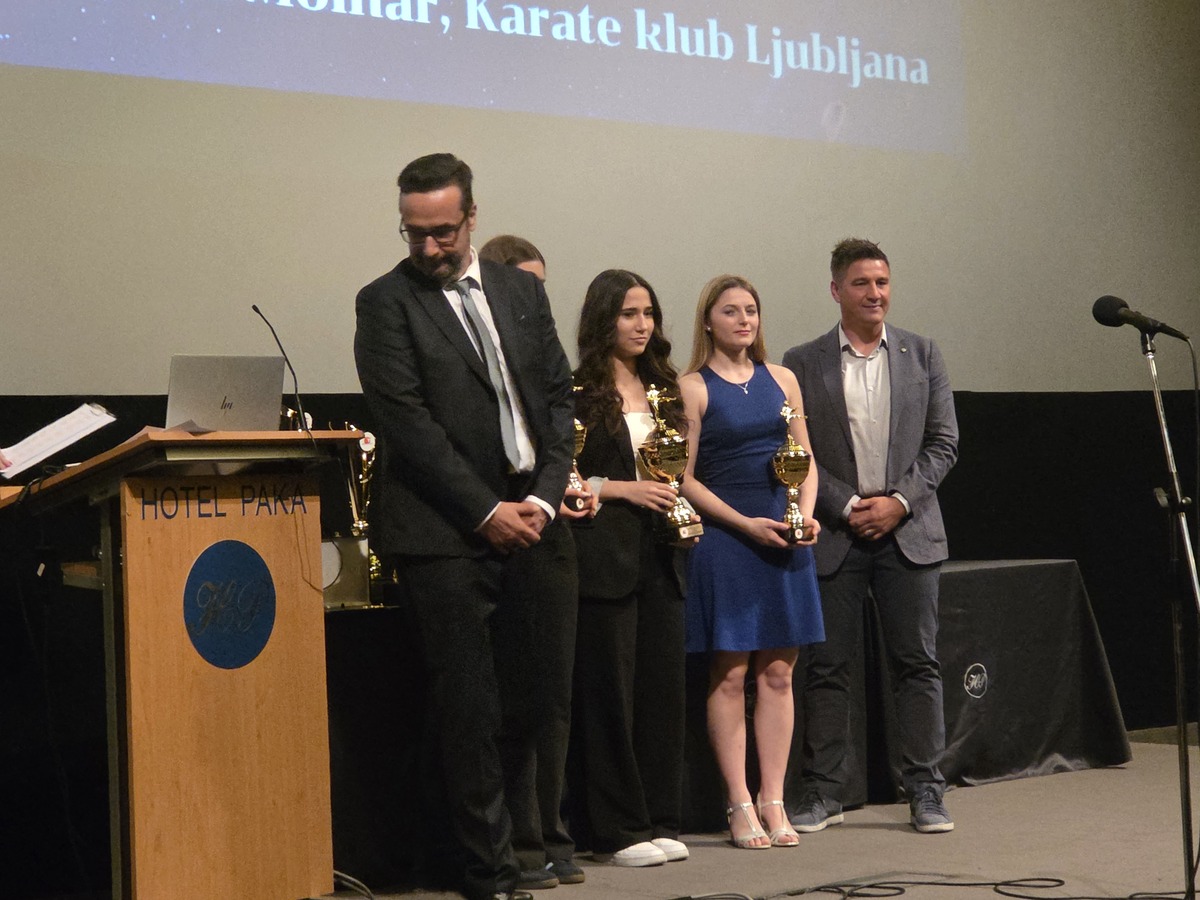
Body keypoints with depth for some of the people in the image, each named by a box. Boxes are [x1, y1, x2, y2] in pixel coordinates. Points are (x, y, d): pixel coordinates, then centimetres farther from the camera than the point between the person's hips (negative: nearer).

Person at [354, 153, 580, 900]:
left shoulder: (521, 290, 14)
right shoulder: (387, 303, -1)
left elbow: (559, 395, 13)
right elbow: (407, 422, -8)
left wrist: (546, 496, -1)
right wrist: (486, 511, -11)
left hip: (530, 523, 4)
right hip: (447, 534, -4)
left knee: (532, 700, 2)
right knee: (470, 708, -3)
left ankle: (535, 838, 15)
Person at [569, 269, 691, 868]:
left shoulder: (660, 390, 16)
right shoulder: (578, 393, -4)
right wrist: (623, 489, -13)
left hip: (657, 557, 6)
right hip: (603, 557, -6)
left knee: (663, 685, 6)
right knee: (609, 691, -2)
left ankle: (660, 822, 15)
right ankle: (617, 830, 6)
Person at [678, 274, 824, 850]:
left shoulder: (781, 380, 12)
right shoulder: (693, 387, -1)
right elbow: (684, 477, -5)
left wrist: (807, 514, -4)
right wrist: (747, 524, -13)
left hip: (785, 538, 4)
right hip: (724, 539, -4)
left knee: (778, 674, 4)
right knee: (730, 675, -1)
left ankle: (773, 801, 10)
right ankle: (740, 805, 5)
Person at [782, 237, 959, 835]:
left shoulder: (922, 355, 8)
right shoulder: (802, 364, 3)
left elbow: (943, 443, 4)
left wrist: (898, 501, -8)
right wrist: (846, 506, -10)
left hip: (909, 531, 1)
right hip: (833, 536, -1)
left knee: (917, 663, 2)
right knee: (826, 667, 2)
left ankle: (925, 791, 10)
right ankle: (821, 794, 11)